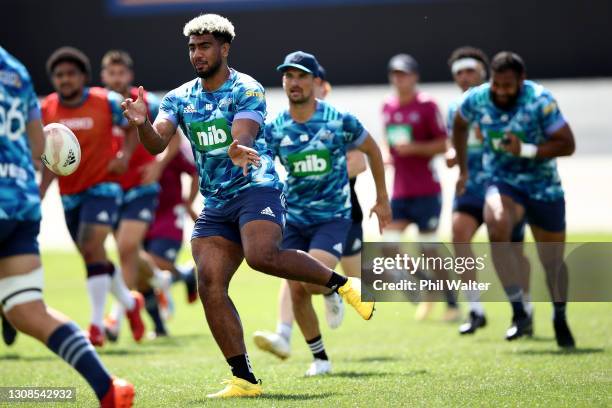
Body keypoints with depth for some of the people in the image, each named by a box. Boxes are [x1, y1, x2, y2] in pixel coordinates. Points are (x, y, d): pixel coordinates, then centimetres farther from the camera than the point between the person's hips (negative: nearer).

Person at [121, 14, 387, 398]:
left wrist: (239, 150, -45)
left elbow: (243, 135, -20)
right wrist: (142, 124, -25)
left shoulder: (248, 90, -4)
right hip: (216, 204, 5)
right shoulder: (180, 98, 10)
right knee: (209, 284, -10)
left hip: (257, 189, -5)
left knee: (261, 255, -33)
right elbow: (157, 143, -2)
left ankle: (342, 283, -11)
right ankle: (244, 379, -7)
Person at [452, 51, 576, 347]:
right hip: (503, 182, 1)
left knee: (553, 260, 9)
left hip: (543, 186, -1)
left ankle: (560, 319, 37)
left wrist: (526, 150, -27)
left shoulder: (540, 101, -20)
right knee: (497, 226, -32)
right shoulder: (476, 99, -10)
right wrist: (463, 169, 19)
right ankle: (519, 313, -28)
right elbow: (460, 125, 14)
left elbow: (567, 144, -16)